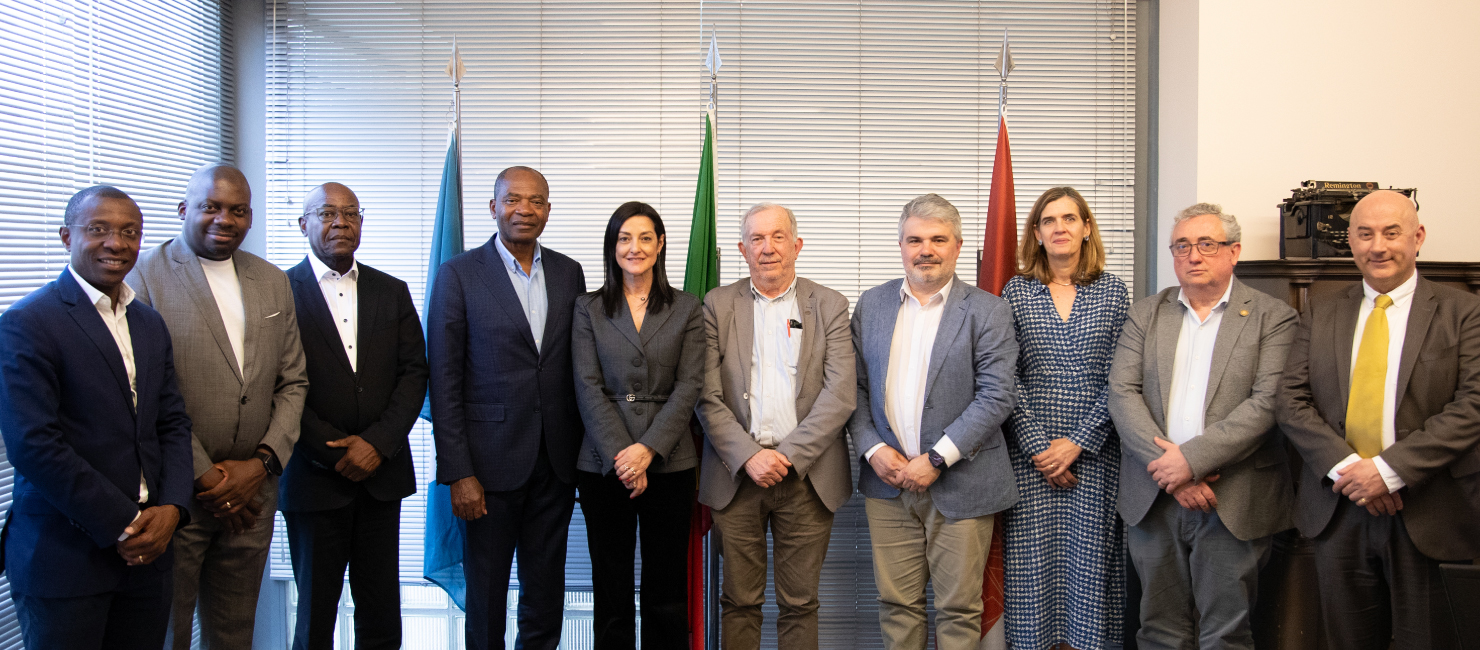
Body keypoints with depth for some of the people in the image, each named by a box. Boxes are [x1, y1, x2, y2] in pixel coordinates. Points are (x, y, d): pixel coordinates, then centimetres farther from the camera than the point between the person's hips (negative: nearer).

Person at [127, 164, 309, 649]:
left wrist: (262, 463, -3)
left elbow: (293, 382, 10)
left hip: (252, 493, 4)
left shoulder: (274, 282, 10)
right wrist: (204, 476, -12)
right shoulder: (145, 275, -7)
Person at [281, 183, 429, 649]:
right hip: (315, 478, -3)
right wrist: (335, 451, -12)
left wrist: (378, 442, -8)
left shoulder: (393, 292, 10)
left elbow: (414, 373, 4)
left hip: (382, 472, 3)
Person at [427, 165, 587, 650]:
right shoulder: (459, 274, -4)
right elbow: (444, 381, -7)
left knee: (546, 593, 14)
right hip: (491, 461, -3)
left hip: (556, 462, 4)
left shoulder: (569, 273, 7)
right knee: (486, 592, 9)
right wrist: (458, 473, -11)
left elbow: (579, 368, 11)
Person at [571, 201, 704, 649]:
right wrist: (620, 454, -11)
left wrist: (647, 449, -12)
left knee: (666, 586, 4)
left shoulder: (687, 310, 6)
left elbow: (689, 387, -1)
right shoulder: (588, 309, 6)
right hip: (604, 462, 0)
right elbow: (588, 388, -1)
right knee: (610, 584, 7)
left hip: (669, 462, 0)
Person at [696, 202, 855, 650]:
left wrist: (789, 456, -13)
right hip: (738, 473, 0)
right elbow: (707, 397, -1)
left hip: (806, 474, 0)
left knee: (800, 603, 9)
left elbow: (840, 394, -5)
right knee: (739, 600, 9)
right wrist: (748, 456, -13)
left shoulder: (829, 306, 5)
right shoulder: (718, 305, 5)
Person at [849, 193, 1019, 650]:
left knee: (959, 610, 6)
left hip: (960, 485, -3)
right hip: (887, 481, 3)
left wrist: (937, 459, -15)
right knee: (896, 604, 10)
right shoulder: (872, 304, 9)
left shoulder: (987, 311, -2)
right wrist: (872, 450, -6)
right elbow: (857, 386, 9)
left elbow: (996, 397, -9)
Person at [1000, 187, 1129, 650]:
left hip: (1093, 452, 0)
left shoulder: (1113, 291, 5)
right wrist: (1039, 446, -8)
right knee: (1033, 562, 1)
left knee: (1088, 559, 3)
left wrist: (1077, 443, -8)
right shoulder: (1015, 292, 4)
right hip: (1030, 453, 0)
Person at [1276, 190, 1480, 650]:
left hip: (1427, 513, -2)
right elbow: (1291, 400, 1)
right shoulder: (1321, 313, 9)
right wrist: (1344, 467, -13)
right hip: (1338, 506, 3)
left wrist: (1390, 469, -18)